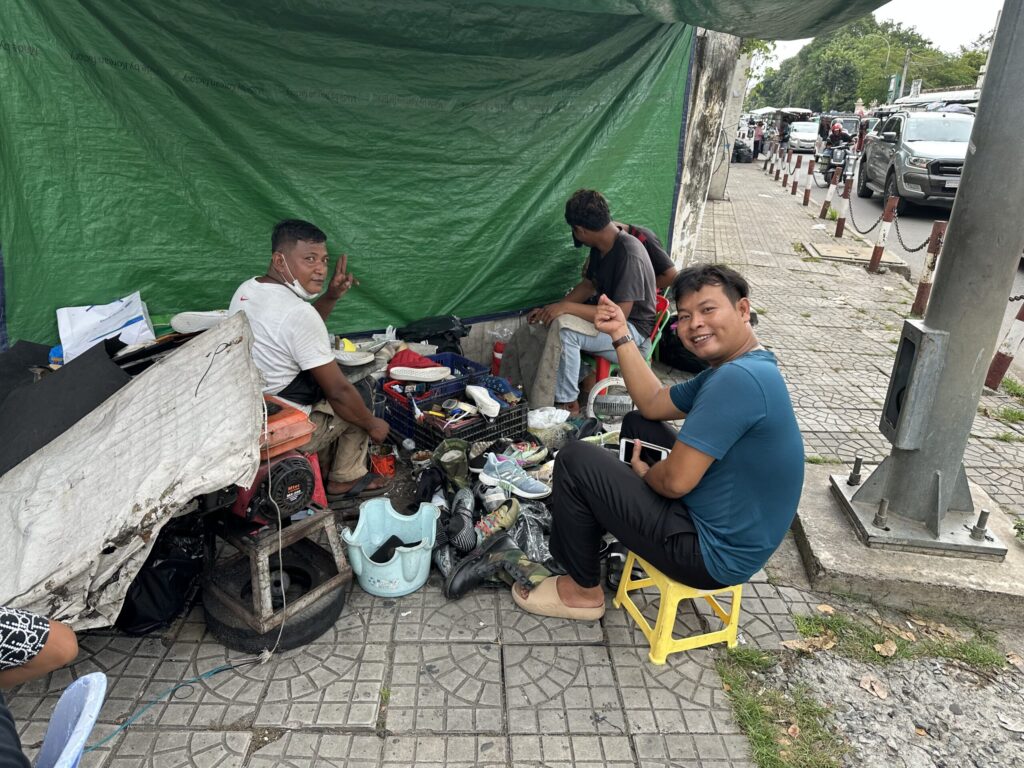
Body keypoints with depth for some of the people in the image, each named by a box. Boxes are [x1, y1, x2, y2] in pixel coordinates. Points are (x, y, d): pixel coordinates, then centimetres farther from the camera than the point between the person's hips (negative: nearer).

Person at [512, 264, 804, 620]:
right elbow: (653, 404, 12)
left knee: (574, 460, -9)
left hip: (715, 555, -10)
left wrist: (644, 471, -5)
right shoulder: (734, 368, 5)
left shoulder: (738, 378, -28)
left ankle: (583, 591, 10)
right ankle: (606, 530, 33)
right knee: (637, 424, 21)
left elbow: (675, 481, -28)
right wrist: (621, 336, 5)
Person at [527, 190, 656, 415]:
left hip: (634, 332, -9)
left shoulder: (629, 255, -26)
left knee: (565, 329, -28)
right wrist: (552, 309, 0)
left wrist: (567, 307, -28)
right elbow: (588, 286, 13)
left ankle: (567, 403, -14)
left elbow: (619, 316, -29)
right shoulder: (601, 247, 1)